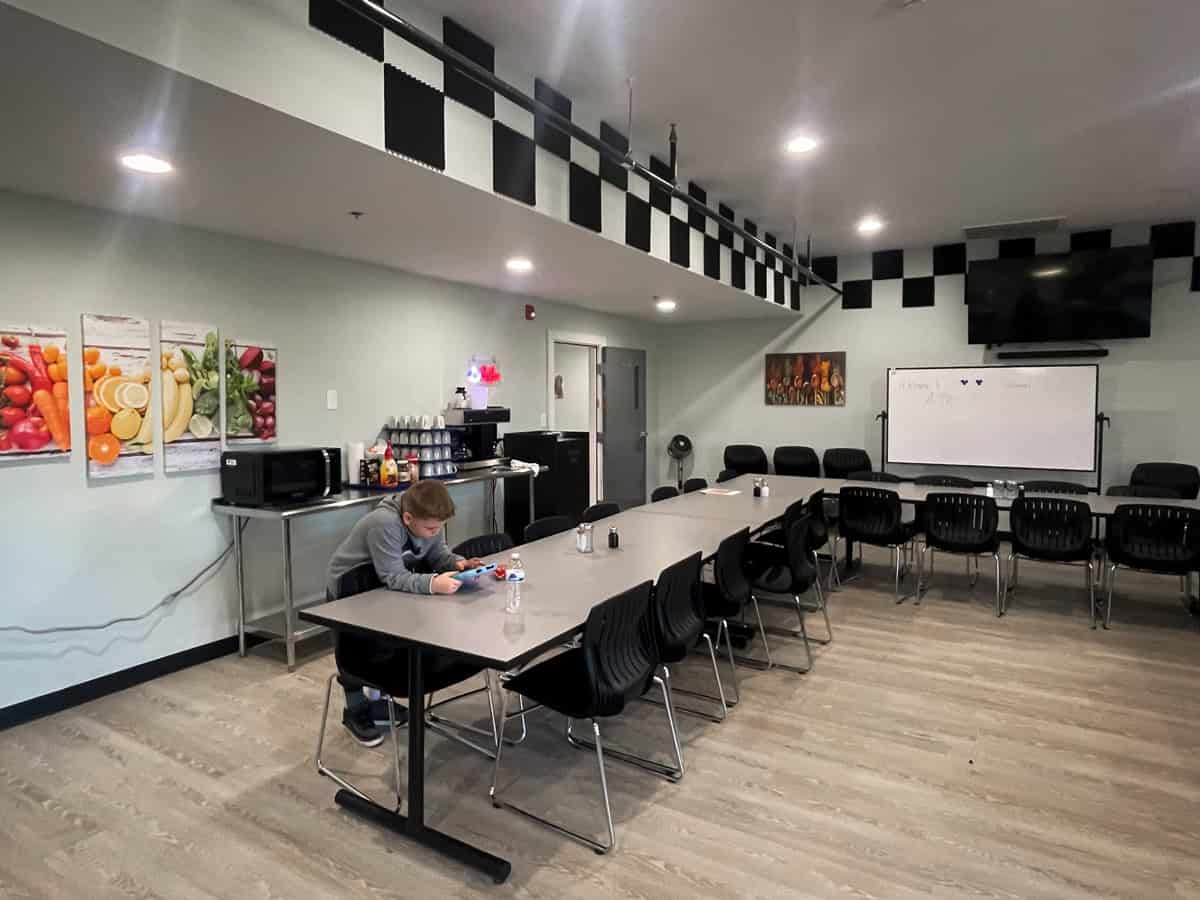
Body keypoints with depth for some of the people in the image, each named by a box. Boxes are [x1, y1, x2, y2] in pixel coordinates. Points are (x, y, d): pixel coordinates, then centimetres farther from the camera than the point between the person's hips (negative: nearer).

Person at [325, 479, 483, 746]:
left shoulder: (430, 520, -17)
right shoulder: (384, 525, -41)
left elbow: (438, 554, -8)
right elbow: (394, 577, -41)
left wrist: (458, 563, -29)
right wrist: (433, 583, -53)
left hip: (384, 589, 7)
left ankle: (378, 699, 30)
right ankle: (356, 710, 18)